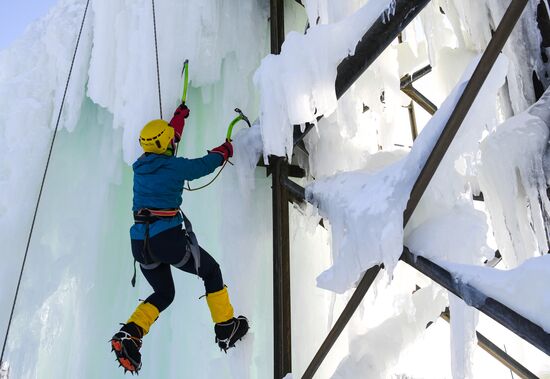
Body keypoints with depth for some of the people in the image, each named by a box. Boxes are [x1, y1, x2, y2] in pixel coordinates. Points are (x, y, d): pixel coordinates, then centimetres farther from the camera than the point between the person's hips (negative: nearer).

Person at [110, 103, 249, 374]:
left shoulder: (139, 166, 12)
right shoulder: (174, 166, -6)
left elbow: (161, 147, 30)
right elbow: (205, 164, 10)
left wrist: (180, 115, 44)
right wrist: (224, 150, 32)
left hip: (140, 242, 7)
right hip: (168, 238, -6)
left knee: (163, 294, 24)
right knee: (211, 271, 18)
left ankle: (130, 333, 3)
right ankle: (226, 328, 22)